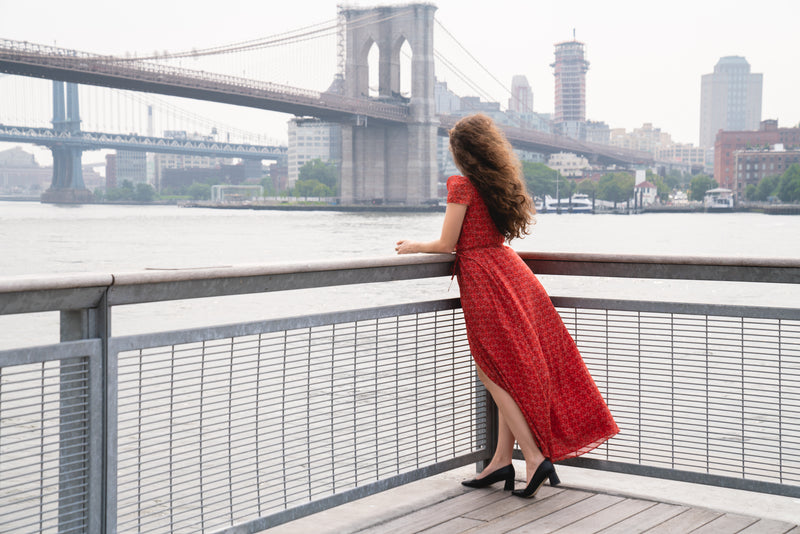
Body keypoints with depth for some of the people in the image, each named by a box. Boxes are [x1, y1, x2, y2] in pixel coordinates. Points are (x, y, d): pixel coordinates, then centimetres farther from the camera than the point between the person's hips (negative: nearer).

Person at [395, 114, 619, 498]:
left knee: (494, 373, 0)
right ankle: (501, 460, 17)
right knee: (508, 371, 10)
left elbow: (447, 244, -10)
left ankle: (535, 458, -4)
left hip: (483, 280, -8)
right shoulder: (502, 182, 12)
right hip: (507, 266, 8)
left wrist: (415, 247, 8)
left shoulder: (462, 185, -11)